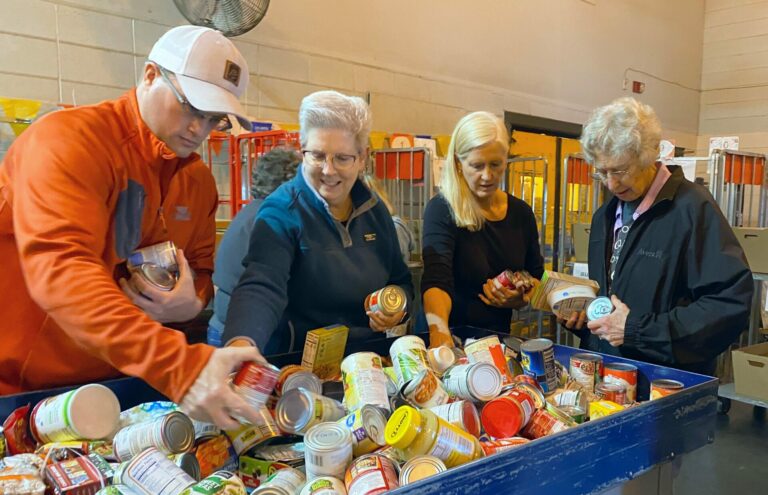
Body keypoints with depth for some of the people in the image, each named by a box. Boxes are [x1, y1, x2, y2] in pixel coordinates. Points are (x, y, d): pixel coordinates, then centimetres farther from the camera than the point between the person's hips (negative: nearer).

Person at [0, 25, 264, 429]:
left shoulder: (198, 180, 2)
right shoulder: (69, 139, -19)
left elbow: (200, 270, 12)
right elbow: (60, 269, -33)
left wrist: (192, 302, -14)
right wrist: (181, 365, -43)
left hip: (113, 383, 6)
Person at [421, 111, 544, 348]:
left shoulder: (521, 213, 7)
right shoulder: (442, 210, -10)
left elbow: (536, 278, 18)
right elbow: (436, 281, -22)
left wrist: (518, 299, -2)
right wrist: (439, 330, -39)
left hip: (497, 337, 4)